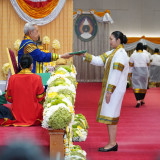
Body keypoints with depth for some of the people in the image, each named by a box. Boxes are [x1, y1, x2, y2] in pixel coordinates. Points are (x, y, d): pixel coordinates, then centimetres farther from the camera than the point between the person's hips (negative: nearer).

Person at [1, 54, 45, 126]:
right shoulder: (37, 78, -12)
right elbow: (41, 98, -5)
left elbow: (9, 98, 2)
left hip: (17, 115, 2)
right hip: (34, 116, -2)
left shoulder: (12, 78, -7)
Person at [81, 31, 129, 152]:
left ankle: (112, 144, -2)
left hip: (115, 89, -10)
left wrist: (109, 91, -21)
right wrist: (84, 55, 3)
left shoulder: (120, 54, -15)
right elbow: (98, 60, 12)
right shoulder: (113, 52, 14)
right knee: (110, 115, 10)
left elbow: (116, 74, -20)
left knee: (110, 115, -7)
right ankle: (113, 143, 15)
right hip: (111, 88, 10)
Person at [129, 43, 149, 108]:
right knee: (143, 85, 16)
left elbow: (131, 65, -2)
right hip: (144, 72, 1)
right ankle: (142, 100, 25)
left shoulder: (133, 55, -4)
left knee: (136, 86, -1)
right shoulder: (145, 55, -3)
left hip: (136, 72, -1)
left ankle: (138, 101, -14)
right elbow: (148, 64, 3)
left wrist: (130, 72, 5)